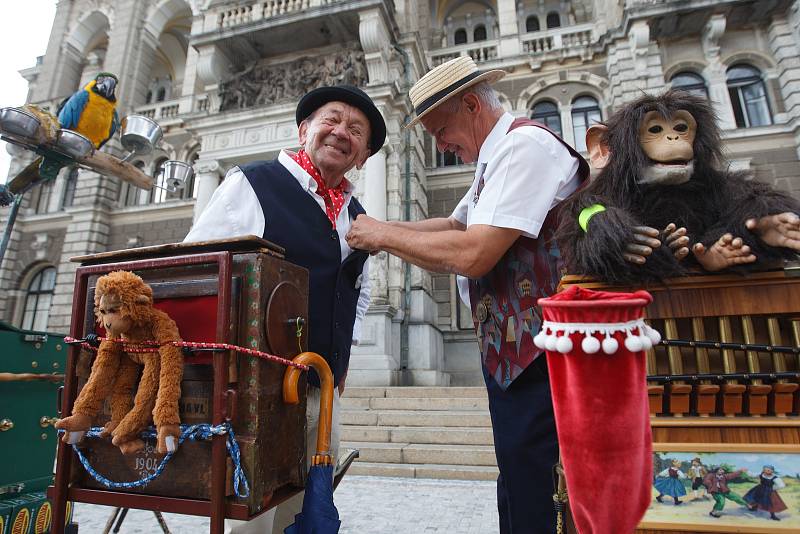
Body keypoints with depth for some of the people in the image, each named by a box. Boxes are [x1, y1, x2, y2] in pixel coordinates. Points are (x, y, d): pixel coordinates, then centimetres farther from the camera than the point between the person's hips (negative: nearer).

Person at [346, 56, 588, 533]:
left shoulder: (525, 144, -14)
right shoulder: (496, 157, 18)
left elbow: (473, 254, -24)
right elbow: (453, 227, 18)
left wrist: (385, 234, -11)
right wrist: (378, 233, 7)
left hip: (537, 362, -10)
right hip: (509, 355, 10)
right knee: (517, 495, 18)